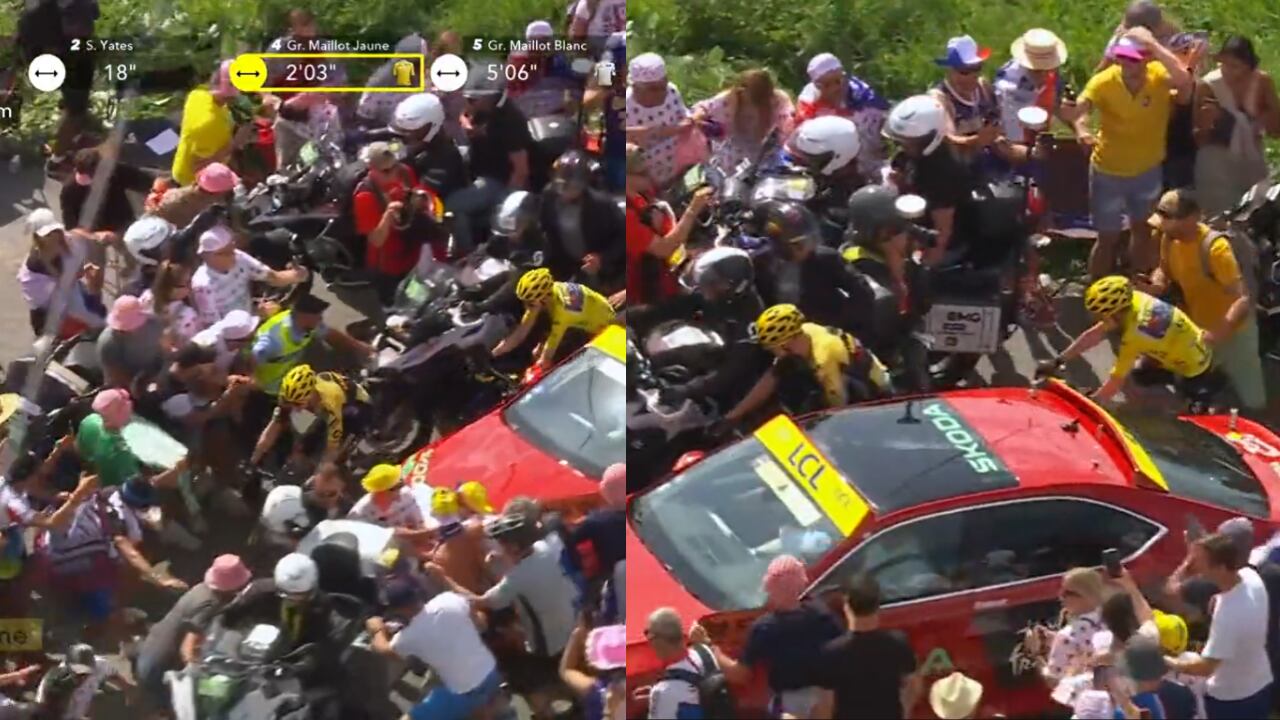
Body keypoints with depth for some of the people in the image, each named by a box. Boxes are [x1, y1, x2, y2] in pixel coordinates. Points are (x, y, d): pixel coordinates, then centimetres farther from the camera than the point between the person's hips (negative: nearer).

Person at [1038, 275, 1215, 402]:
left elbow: (1116, 381, -27)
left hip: (1194, 367, -8)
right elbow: (1093, 335, -7)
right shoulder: (1132, 299, -14)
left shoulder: (1133, 335, -35)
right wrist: (1058, 361, -7)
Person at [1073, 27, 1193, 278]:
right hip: (1108, 171, -3)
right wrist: (1081, 127, -61)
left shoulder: (1159, 75, -21)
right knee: (1108, 237, 7)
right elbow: (1080, 107, -38)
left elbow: (1184, 80, -43)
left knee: (1142, 230, 23)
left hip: (1148, 169, 3)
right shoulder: (1103, 81, -24)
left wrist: (1153, 45, -42)